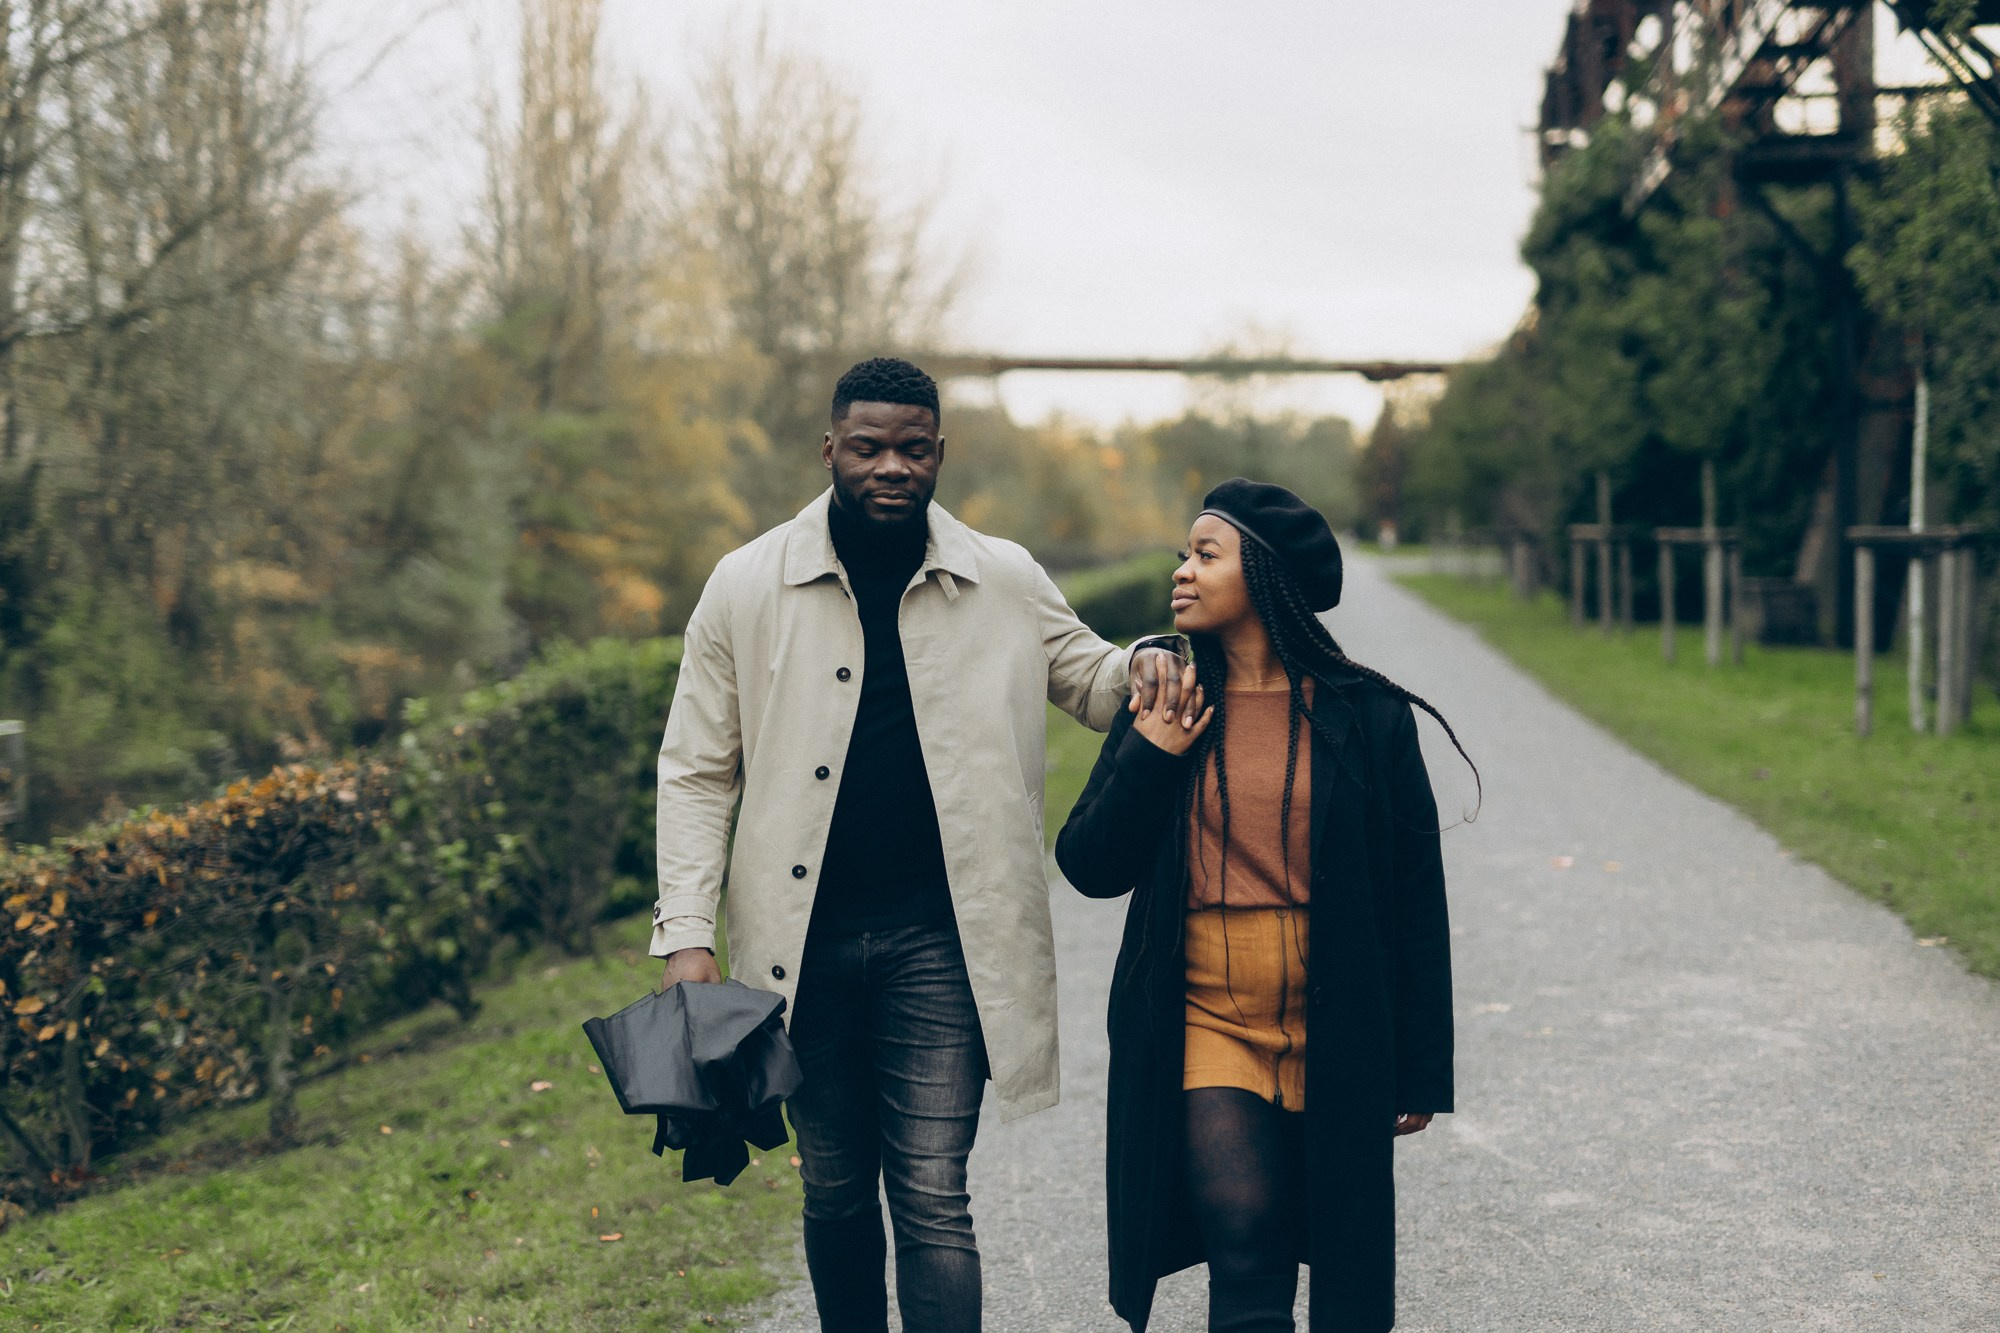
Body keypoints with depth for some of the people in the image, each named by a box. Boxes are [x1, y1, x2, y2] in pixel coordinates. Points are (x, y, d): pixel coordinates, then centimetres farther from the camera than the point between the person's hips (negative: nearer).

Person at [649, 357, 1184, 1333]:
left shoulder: (1007, 584, 1)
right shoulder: (746, 585, 0)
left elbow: (1086, 678, 17)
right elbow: (696, 769, 2)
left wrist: (1140, 668, -9)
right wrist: (687, 934, -6)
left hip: (940, 941, -1)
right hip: (804, 942, 1)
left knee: (932, 1197, -5)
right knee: (835, 1192, 14)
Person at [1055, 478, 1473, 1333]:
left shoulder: (1365, 717, -2)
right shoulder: (1167, 708, 5)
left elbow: (1414, 897, 1)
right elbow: (1090, 867, 4)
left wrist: (1420, 1070, 1)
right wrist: (1148, 760, -11)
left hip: (1334, 1039, 0)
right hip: (1206, 1028, 1)